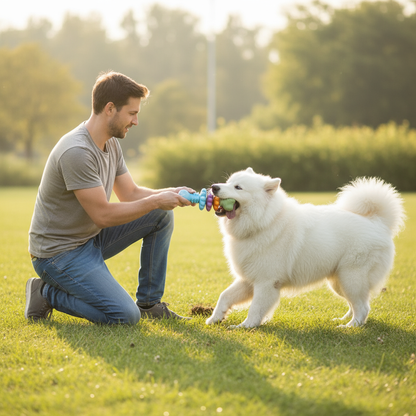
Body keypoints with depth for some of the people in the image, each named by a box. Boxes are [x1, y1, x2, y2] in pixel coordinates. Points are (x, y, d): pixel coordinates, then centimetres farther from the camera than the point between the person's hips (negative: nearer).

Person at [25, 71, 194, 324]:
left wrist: (171, 193, -5)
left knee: (162, 215, 1)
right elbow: (103, 215, -25)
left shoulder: (111, 143, 4)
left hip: (92, 238, 10)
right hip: (60, 253, -10)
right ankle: (47, 293, -1)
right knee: (126, 317, -20)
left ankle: (149, 304, 9)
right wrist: (156, 200, -19)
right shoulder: (76, 152, -27)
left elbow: (130, 193, 11)